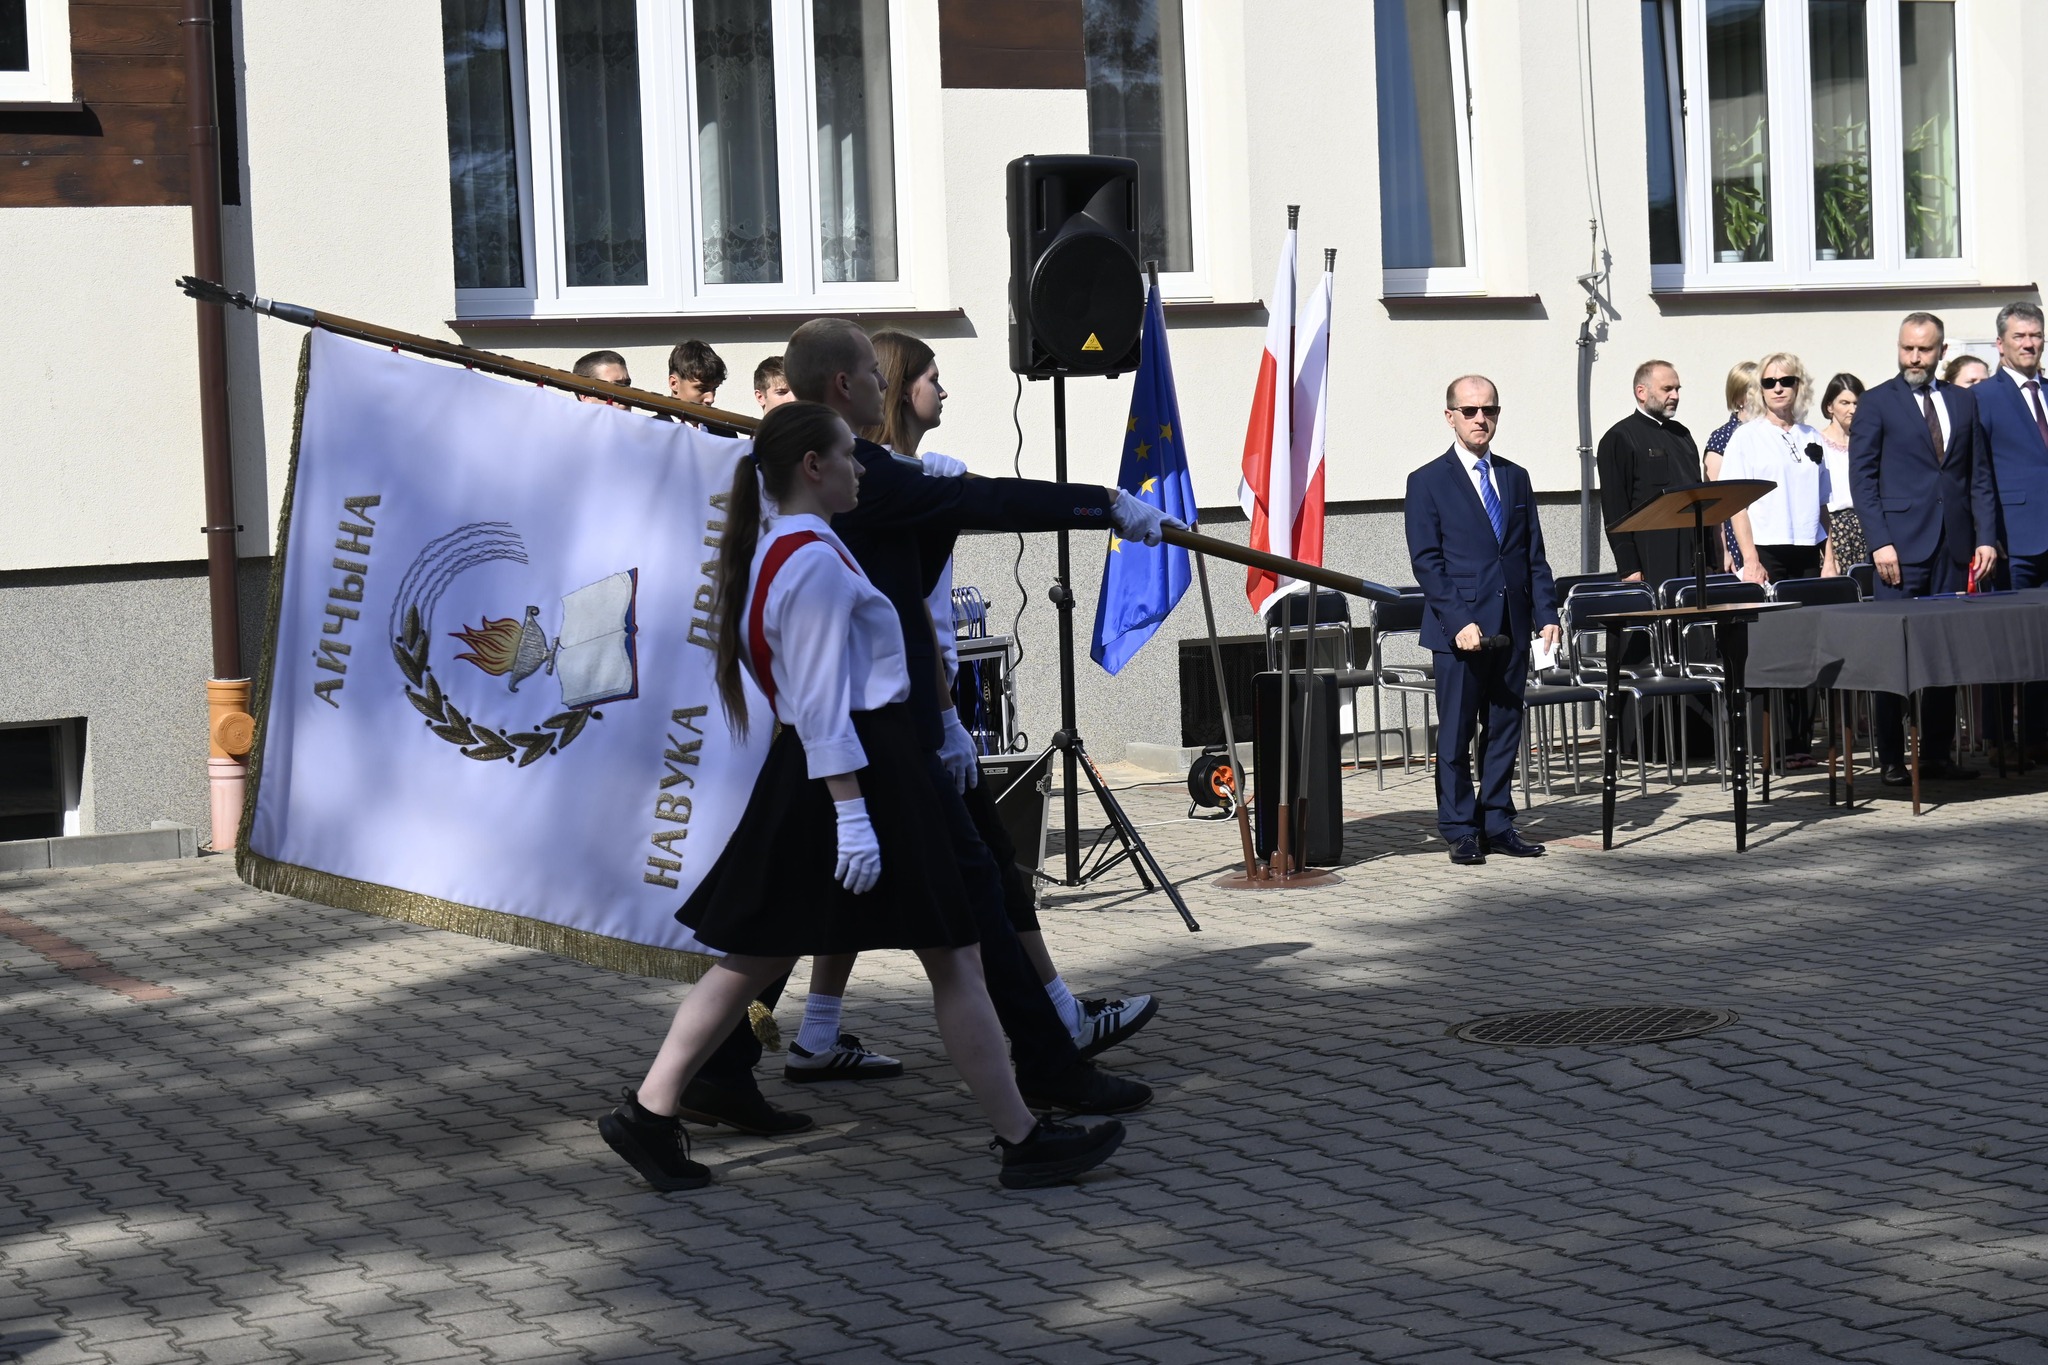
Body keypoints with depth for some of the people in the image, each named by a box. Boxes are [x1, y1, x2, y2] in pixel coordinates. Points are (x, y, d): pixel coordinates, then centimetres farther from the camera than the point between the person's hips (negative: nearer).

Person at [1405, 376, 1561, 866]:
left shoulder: (1516, 478, 15)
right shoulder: (1427, 482, 0)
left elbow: (1534, 555, 15)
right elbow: (1427, 562, -6)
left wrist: (1546, 613, 3)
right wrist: (1459, 622, -15)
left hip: (1511, 628, 5)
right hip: (1460, 629, -5)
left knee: (1505, 730, 8)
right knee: (1456, 734, -1)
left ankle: (1498, 825, 15)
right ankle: (1460, 831, 6)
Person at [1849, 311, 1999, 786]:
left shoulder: (1963, 402, 14)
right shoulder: (1876, 404, 2)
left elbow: (1979, 476, 14)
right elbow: (1863, 479, -2)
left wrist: (1985, 537, 4)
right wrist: (1880, 542, -11)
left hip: (1953, 547, 4)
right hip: (1903, 546, -4)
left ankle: (1937, 752, 11)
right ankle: (1891, 759, 1)